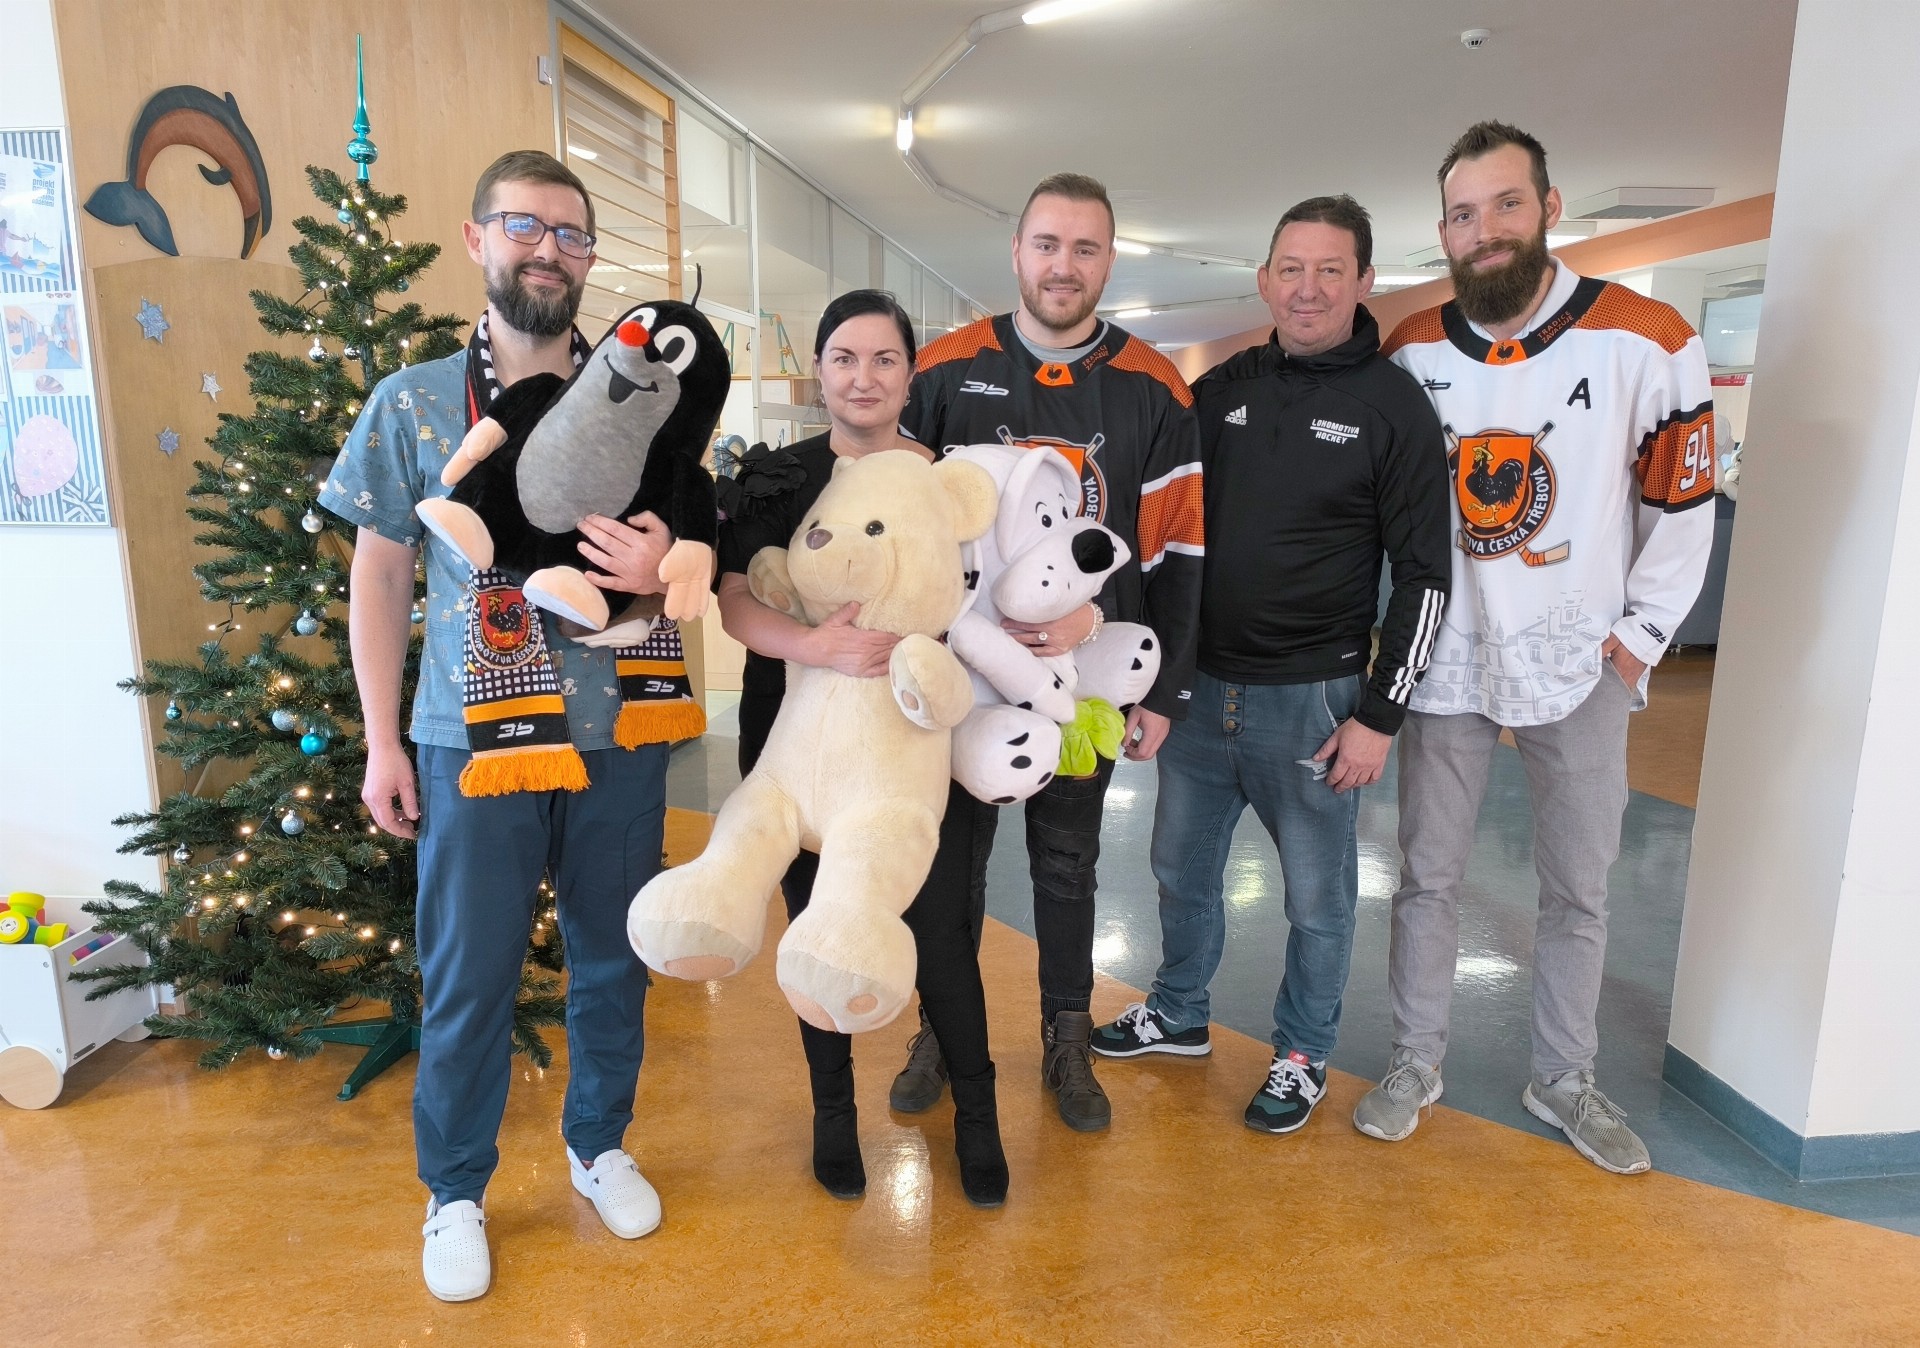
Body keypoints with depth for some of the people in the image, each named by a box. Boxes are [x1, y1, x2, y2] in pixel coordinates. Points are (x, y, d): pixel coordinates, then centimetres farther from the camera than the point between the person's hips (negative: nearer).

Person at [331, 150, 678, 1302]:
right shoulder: (412, 403, 1)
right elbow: (381, 578, 4)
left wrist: (664, 568, -18)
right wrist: (382, 743, 0)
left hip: (620, 733, 1)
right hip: (473, 737, -1)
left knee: (613, 957, 14)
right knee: (467, 978, 9)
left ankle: (600, 1145, 38)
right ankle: (456, 1191, 33)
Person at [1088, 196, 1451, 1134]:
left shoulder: (1393, 405, -7)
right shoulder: (1220, 389, 5)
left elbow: (1423, 574, -7)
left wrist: (1379, 715, -11)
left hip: (1311, 702, -4)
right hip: (1199, 689, 5)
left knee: (1317, 898, 11)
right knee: (1182, 870, 18)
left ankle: (1303, 1054, 33)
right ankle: (1179, 1015, 41)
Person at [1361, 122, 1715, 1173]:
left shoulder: (1647, 342, -8)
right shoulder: (1411, 353, -1)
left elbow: (1682, 502, -1)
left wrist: (1639, 635, -4)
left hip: (1580, 663, -1)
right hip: (1445, 656, 1)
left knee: (1578, 889, 11)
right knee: (1428, 876, 10)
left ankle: (1564, 1079, 31)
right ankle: (1415, 1064, 27)